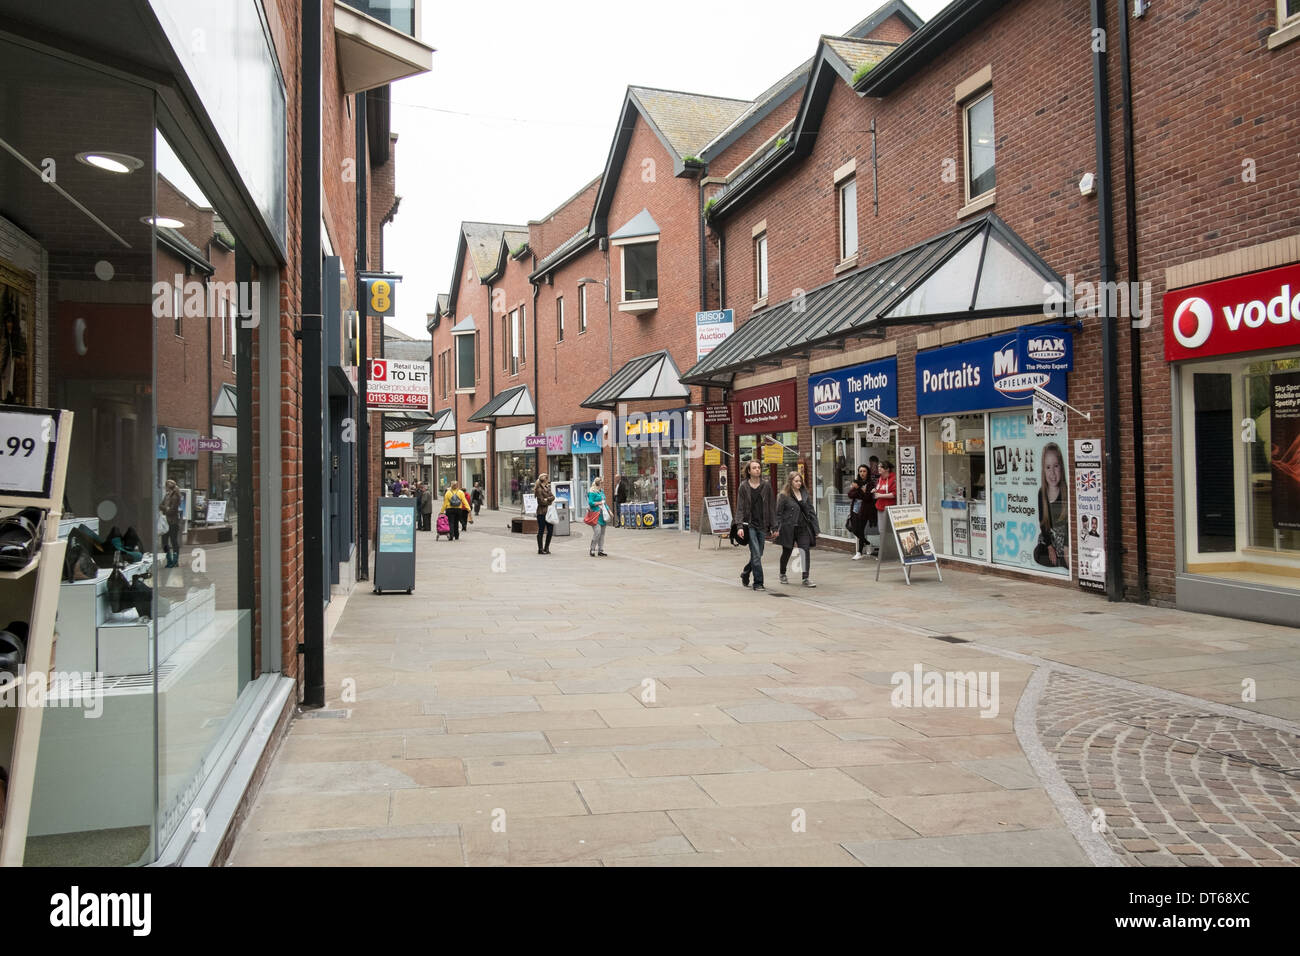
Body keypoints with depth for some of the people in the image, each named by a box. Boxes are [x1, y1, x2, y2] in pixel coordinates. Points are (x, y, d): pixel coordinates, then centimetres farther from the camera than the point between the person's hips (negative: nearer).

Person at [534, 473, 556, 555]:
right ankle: (540, 549, 5)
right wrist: (550, 501, -1)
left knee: (550, 530, 7)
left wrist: (547, 499, -16)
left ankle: (546, 548, 19)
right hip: (542, 512, -8)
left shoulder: (547, 488, 15)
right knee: (541, 530, -2)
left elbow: (553, 497, 3)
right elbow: (542, 502, -15)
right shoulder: (539, 490, -10)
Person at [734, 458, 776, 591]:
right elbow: (740, 508, -3)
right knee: (756, 554, -10)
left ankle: (745, 573, 36)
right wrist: (740, 525, -14)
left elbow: (771, 507, 8)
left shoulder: (766, 486, 7)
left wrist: (774, 526, 4)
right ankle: (758, 583, -3)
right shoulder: (744, 487, -1)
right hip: (749, 524, -3)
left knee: (758, 554, 10)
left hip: (762, 525, 4)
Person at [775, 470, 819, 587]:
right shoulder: (784, 496, -4)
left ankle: (805, 579, -8)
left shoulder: (805, 495, 9)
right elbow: (778, 513, -4)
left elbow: (811, 511, 9)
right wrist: (777, 529, -11)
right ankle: (782, 575, 34)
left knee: (806, 551, -10)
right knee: (787, 552, 12)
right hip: (789, 528, -3)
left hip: (803, 528, 3)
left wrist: (815, 528, 4)